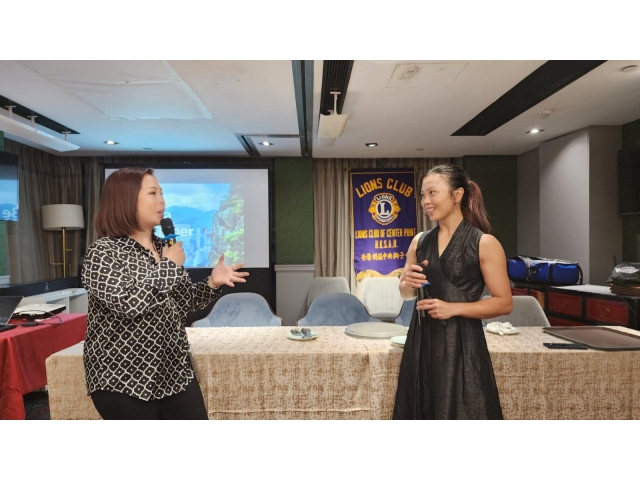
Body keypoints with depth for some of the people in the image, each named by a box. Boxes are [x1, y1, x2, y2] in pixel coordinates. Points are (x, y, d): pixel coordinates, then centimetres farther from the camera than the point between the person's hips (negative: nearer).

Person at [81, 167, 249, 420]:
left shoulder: (164, 247, 8)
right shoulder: (102, 252, -11)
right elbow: (128, 302, -28)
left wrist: (212, 283, -3)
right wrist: (169, 265, -17)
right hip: (124, 380, -6)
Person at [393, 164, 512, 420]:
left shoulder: (484, 243, -8)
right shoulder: (419, 242, 6)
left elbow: (504, 302, -8)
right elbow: (406, 293, 15)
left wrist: (453, 308, -18)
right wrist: (408, 282, -8)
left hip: (461, 344, -4)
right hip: (422, 341, 5)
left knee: (459, 412, 6)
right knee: (422, 410, 15)